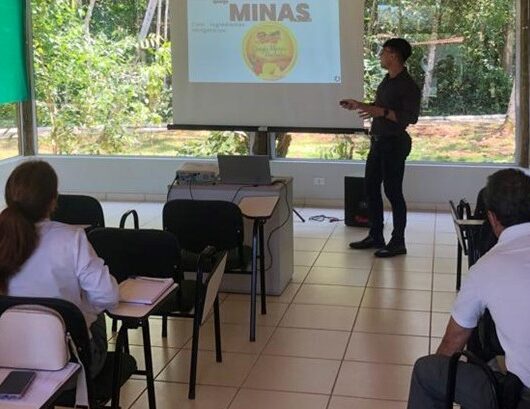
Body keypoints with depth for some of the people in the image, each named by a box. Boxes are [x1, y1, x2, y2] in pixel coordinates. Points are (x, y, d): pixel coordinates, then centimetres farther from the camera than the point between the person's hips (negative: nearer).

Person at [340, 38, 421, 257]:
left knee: (393, 191, -3)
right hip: (378, 141, 9)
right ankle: (375, 236, 23)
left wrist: (381, 112, -30)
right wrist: (359, 105, 13)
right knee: (371, 187, 12)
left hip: (394, 143, -9)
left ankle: (398, 242, 6)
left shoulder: (408, 85, -16)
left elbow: (411, 117, -23)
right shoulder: (387, 80, 12)